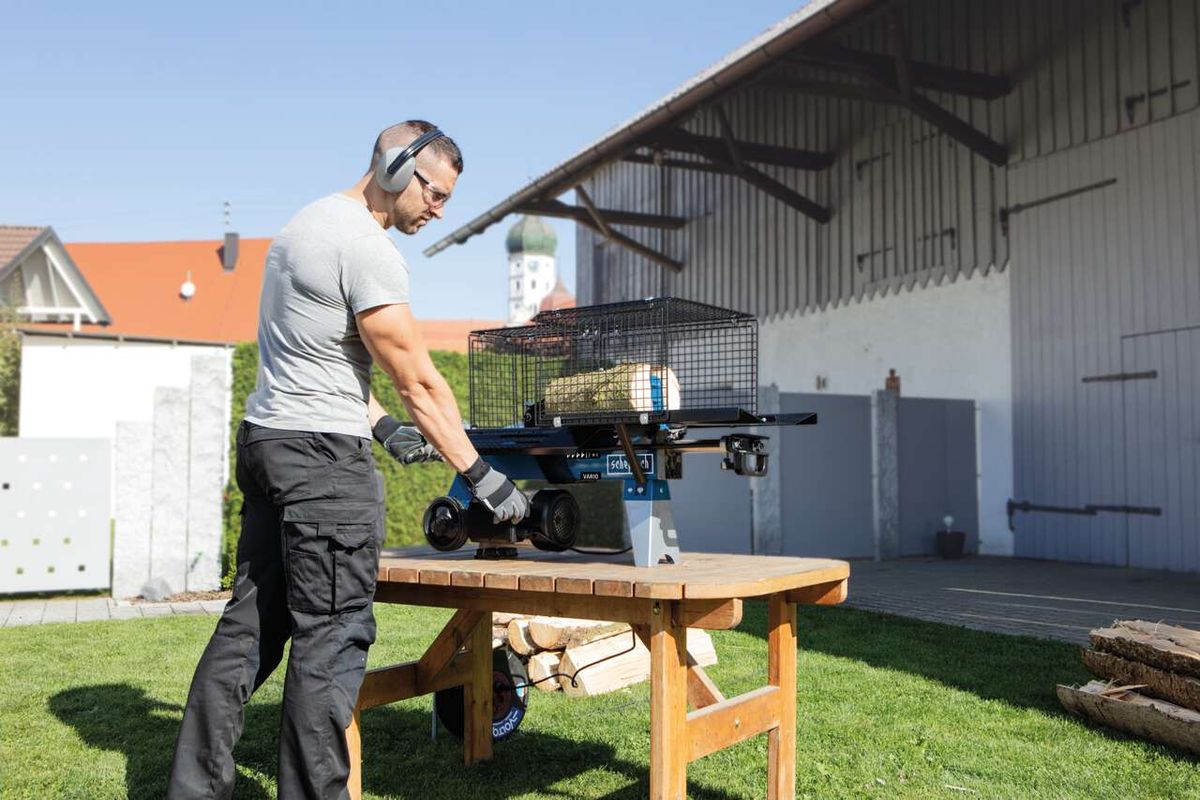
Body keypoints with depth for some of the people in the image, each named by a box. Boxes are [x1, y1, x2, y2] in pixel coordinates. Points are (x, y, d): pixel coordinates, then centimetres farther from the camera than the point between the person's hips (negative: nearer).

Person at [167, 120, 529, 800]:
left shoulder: (308, 222, 17)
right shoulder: (368, 250, -14)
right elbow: (420, 382, -14)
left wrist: (381, 425, 15)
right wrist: (482, 476, -8)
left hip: (264, 438, 10)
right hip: (323, 452, -10)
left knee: (254, 620, 14)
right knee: (332, 635, -3)